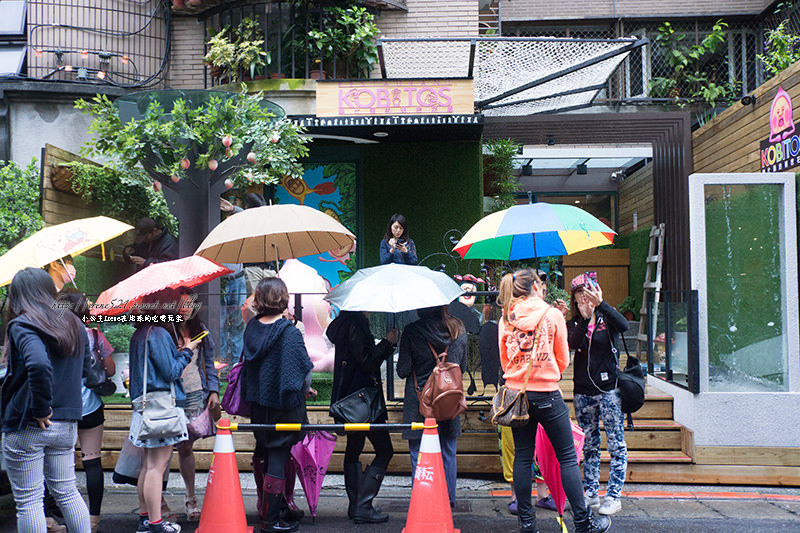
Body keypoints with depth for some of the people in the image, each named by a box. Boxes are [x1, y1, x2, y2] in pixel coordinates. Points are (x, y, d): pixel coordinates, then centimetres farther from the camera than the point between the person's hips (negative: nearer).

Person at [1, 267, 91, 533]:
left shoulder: (22, 326, -14)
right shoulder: (75, 325, 9)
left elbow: (39, 365, -31)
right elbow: (81, 368, 16)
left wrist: (41, 409, -22)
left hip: (26, 429, -6)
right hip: (67, 425, 7)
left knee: (28, 501, 3)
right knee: (67, 492, 17)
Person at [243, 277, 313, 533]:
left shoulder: (252, 327, -1)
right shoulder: (289, 332, -19)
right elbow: (304, 370, -15)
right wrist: (304, 389, 3)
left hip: (257, 402, 7)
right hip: (284, 405, -6)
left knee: (262, 452, 22)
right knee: (278, 457, 2)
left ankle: (264, 504, 39)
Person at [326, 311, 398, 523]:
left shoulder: (347, 325, 14)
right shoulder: (355, 326, -16)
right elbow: (367, 363, -19)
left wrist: (388, 343, 13)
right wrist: (387, 343, -9)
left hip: (349, 398, 11)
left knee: (354, 448, 16)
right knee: (384, 450, -5)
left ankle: (355, 506, 23)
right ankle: (362, 507, -6)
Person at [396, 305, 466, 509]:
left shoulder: (411, 331, -14)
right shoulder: (458, 329, -3)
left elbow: (403, 371, -10)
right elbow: (462, 367, 7)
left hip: (418, 401, -3)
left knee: (418, 454, 7)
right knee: (448, 452, 15)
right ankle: (448, 499, 23)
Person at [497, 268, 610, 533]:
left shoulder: (506, 319, 4)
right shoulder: (553, 315, -4)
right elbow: (563, 360, 3)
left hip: (515, 391, 4)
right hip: (547, 394, -3)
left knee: (522, 457, 9)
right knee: (567, 458, 4)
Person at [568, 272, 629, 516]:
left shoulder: (607, 318, 1)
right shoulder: (575, 323, 8)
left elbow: (624, 325, -23)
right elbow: (574, 344, -13)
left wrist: (600, 304, -30)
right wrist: (585, 317, -23)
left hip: (609, 388, -3)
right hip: (583, 391, 3)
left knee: (616, 443, -1)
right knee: (589, 444, 11)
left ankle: (614, 496, 5)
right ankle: (590, 493, 19)